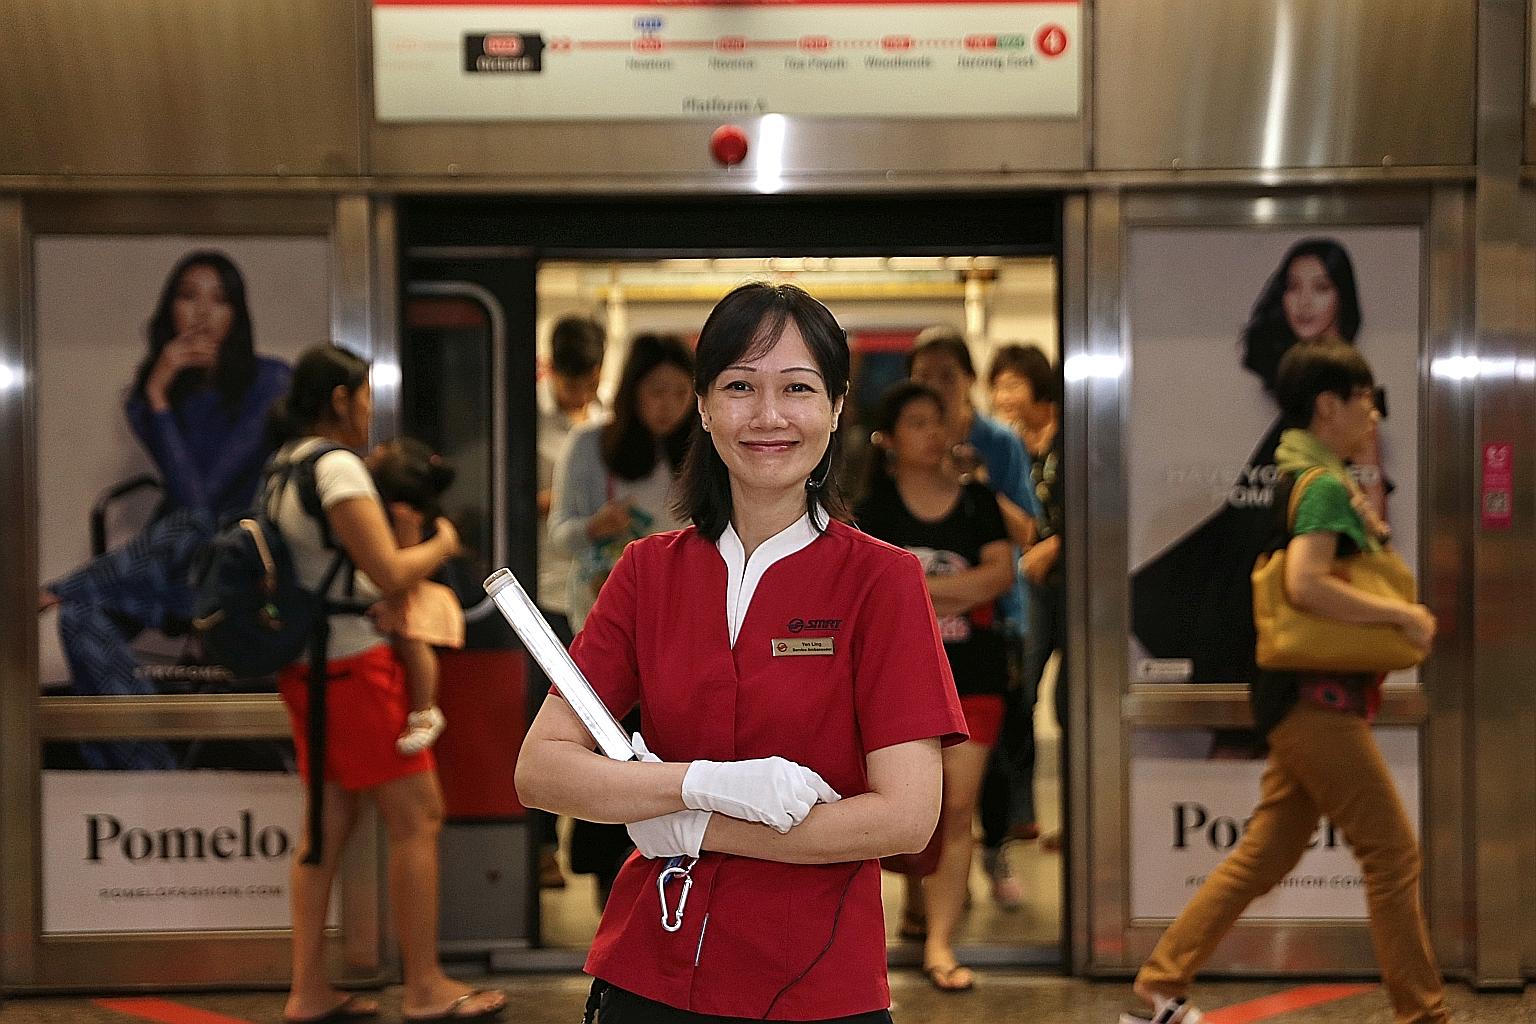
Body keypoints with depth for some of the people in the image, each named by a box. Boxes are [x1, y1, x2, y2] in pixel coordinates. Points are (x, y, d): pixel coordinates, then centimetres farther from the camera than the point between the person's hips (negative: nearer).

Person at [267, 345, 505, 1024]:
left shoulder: (285, 465, 14)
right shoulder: (337, 466, -15)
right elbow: (390, 573, -19)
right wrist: (442, 545, -1)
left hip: (307, 668, 10)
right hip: (353, 663, -9)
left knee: (330, 822, 12)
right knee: (416, 816, -2)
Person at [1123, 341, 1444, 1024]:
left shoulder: (1312, 481, 17)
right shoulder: (1324, 486, -14)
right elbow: (1306, 583, -29)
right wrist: (1405, 615, -21)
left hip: (1306, 703, 10)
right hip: (1319, 696, -10)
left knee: (1264, 855, 11)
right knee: (1392, 852, -3)